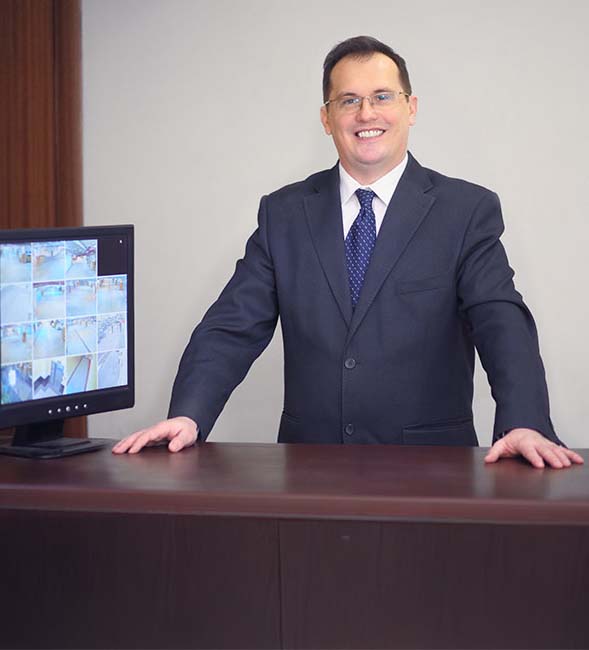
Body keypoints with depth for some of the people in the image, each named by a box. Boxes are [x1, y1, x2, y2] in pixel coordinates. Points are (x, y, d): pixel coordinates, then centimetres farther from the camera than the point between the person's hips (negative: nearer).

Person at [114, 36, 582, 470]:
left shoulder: (468, 211, 4)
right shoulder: (284, 214, 11)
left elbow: (502, 324, -7)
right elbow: (234, 326, 5)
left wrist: (524, 426, -25)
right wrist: (188, 417, -13)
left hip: (428, 467, -1)